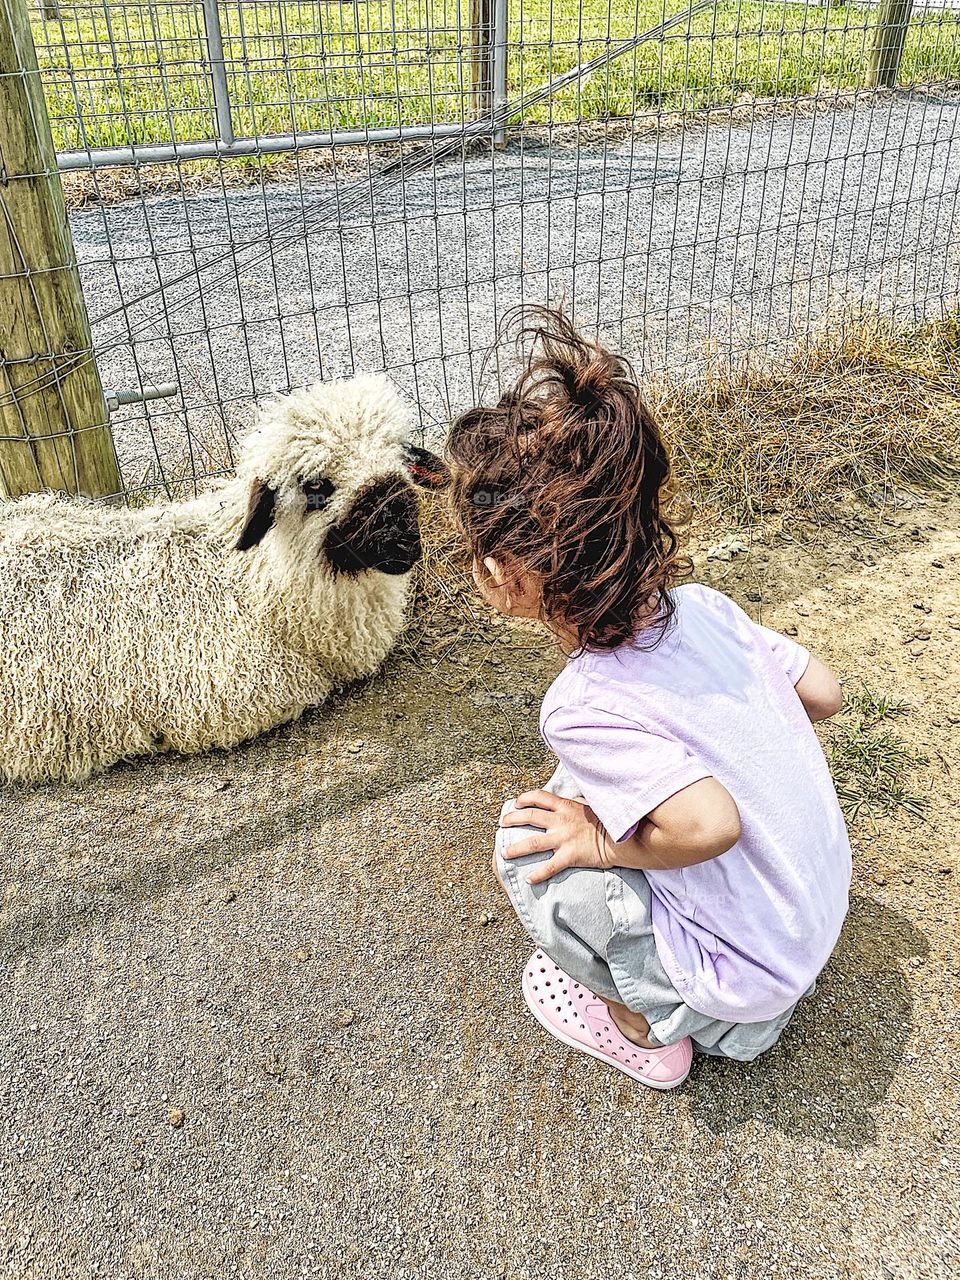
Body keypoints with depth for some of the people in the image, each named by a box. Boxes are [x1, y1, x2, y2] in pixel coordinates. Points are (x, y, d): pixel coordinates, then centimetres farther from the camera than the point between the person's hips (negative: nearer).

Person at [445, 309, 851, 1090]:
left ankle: (644, 1025, 13)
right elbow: (824, 693, -1)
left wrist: (605, 844, -21)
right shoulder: (702, 605, -10)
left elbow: (711, 823, -39)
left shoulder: (583, 706, -30)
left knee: (531, 845, -7)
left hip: (746, 982, -7)